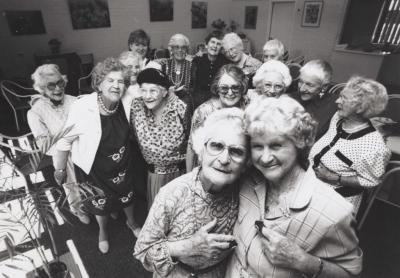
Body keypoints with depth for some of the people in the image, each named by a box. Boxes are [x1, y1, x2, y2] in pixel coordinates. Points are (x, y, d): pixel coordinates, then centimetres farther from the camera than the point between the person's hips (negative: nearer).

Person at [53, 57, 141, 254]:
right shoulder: (82, 107, -29)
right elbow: (65, 141, -16)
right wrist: (59, 170, -5)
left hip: (123, 164, 3)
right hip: (95, 169, -2)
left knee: (127, 196, 25)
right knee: (100, 203, 23)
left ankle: (131, 222, 59)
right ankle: (103, 231, 56)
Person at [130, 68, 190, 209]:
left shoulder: (180, 109, -20)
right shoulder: (136, 107, -14)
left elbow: (189, 142, -10)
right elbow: (133, 136, -3)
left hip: (179, 172, -2)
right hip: (153, 172, 2)